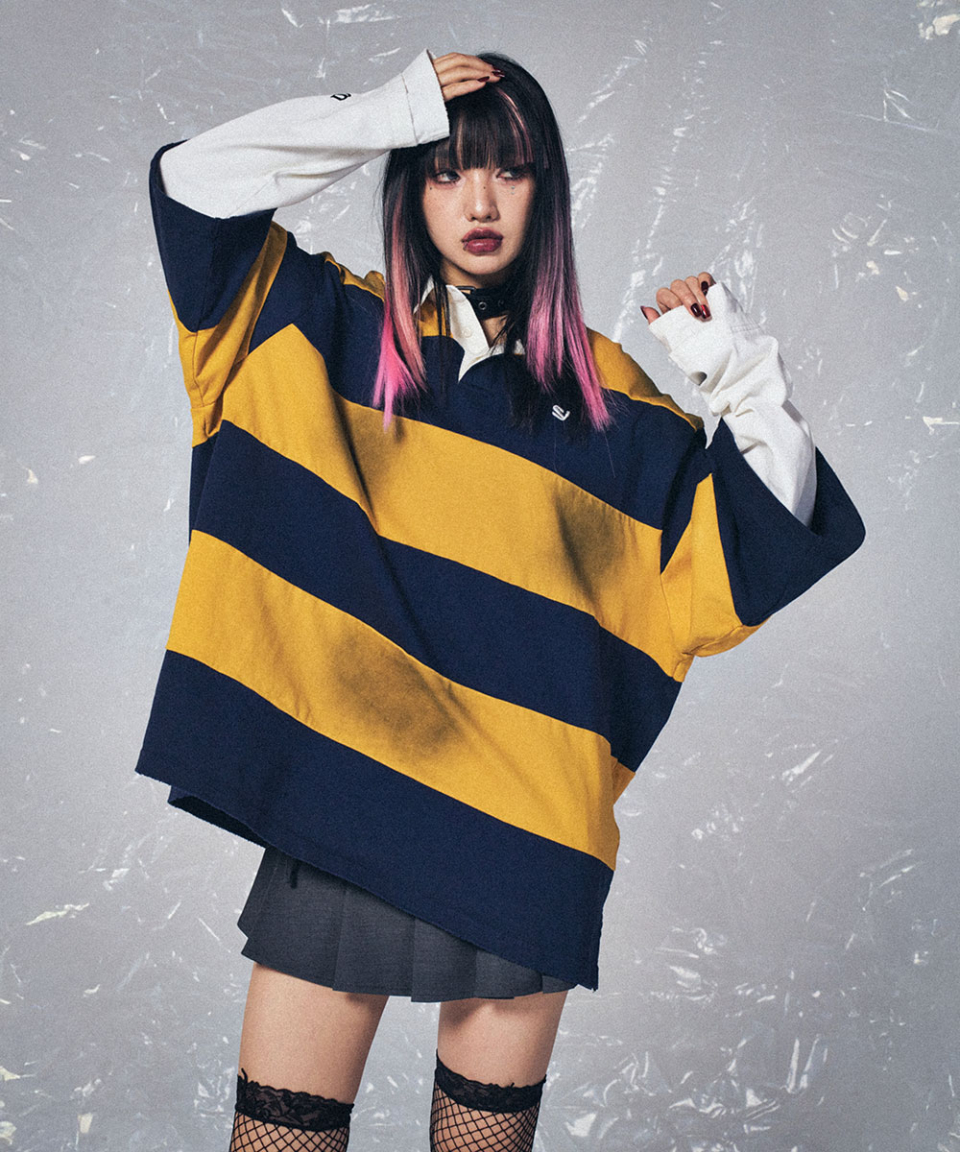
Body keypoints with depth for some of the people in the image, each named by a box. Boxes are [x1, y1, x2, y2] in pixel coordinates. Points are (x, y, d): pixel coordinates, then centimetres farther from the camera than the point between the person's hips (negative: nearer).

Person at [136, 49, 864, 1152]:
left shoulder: (605, 390, 7)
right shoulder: (334, 329, 7)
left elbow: (764, 535, 9)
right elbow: (194, 182, 2)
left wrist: (742, 376, -6)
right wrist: (382, 114, -2)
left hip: (524, 815, 1)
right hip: (339, 799, 0)